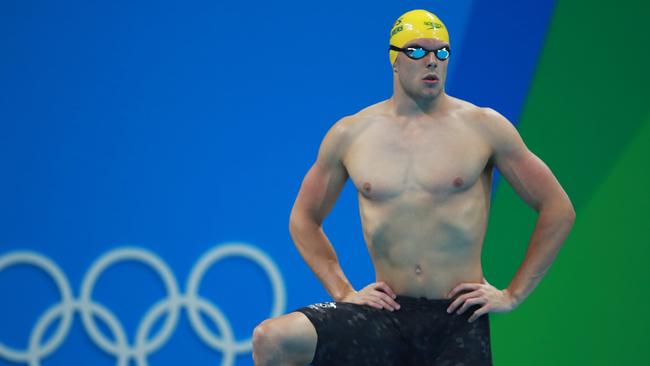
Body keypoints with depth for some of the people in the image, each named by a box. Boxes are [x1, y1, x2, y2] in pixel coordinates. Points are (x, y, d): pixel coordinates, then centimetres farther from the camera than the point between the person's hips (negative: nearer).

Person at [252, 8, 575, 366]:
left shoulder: (484, 127, 1)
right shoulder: (349, 135, 6)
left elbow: (559, 210, 5)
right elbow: (304, 219, 19)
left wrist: (513, 294, 1)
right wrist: (343, 292, 7)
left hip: (459, 322, -1)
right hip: (386, 314, 1)